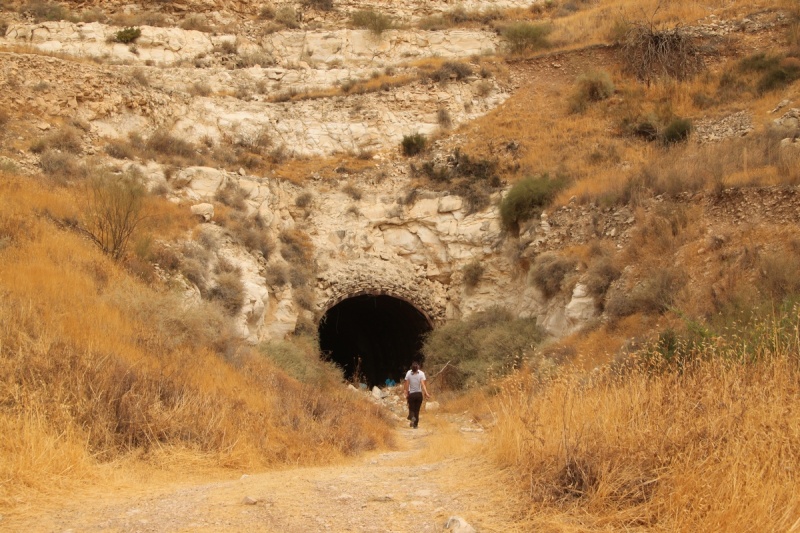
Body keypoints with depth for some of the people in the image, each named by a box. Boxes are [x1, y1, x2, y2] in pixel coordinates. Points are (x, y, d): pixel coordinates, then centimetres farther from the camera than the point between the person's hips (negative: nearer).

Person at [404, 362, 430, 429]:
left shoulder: (408, 373, -8)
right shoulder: (421, 373, -10)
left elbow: (406, 385, -6)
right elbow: (423, 384, -18)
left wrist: (406, 394, 3)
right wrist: (426, 393, -20)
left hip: (411, 394, 0)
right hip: (419, 394, 0)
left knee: (411, 409, 11)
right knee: (417, 410, 14)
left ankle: (412, 418, -21)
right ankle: (415, 424, 15)